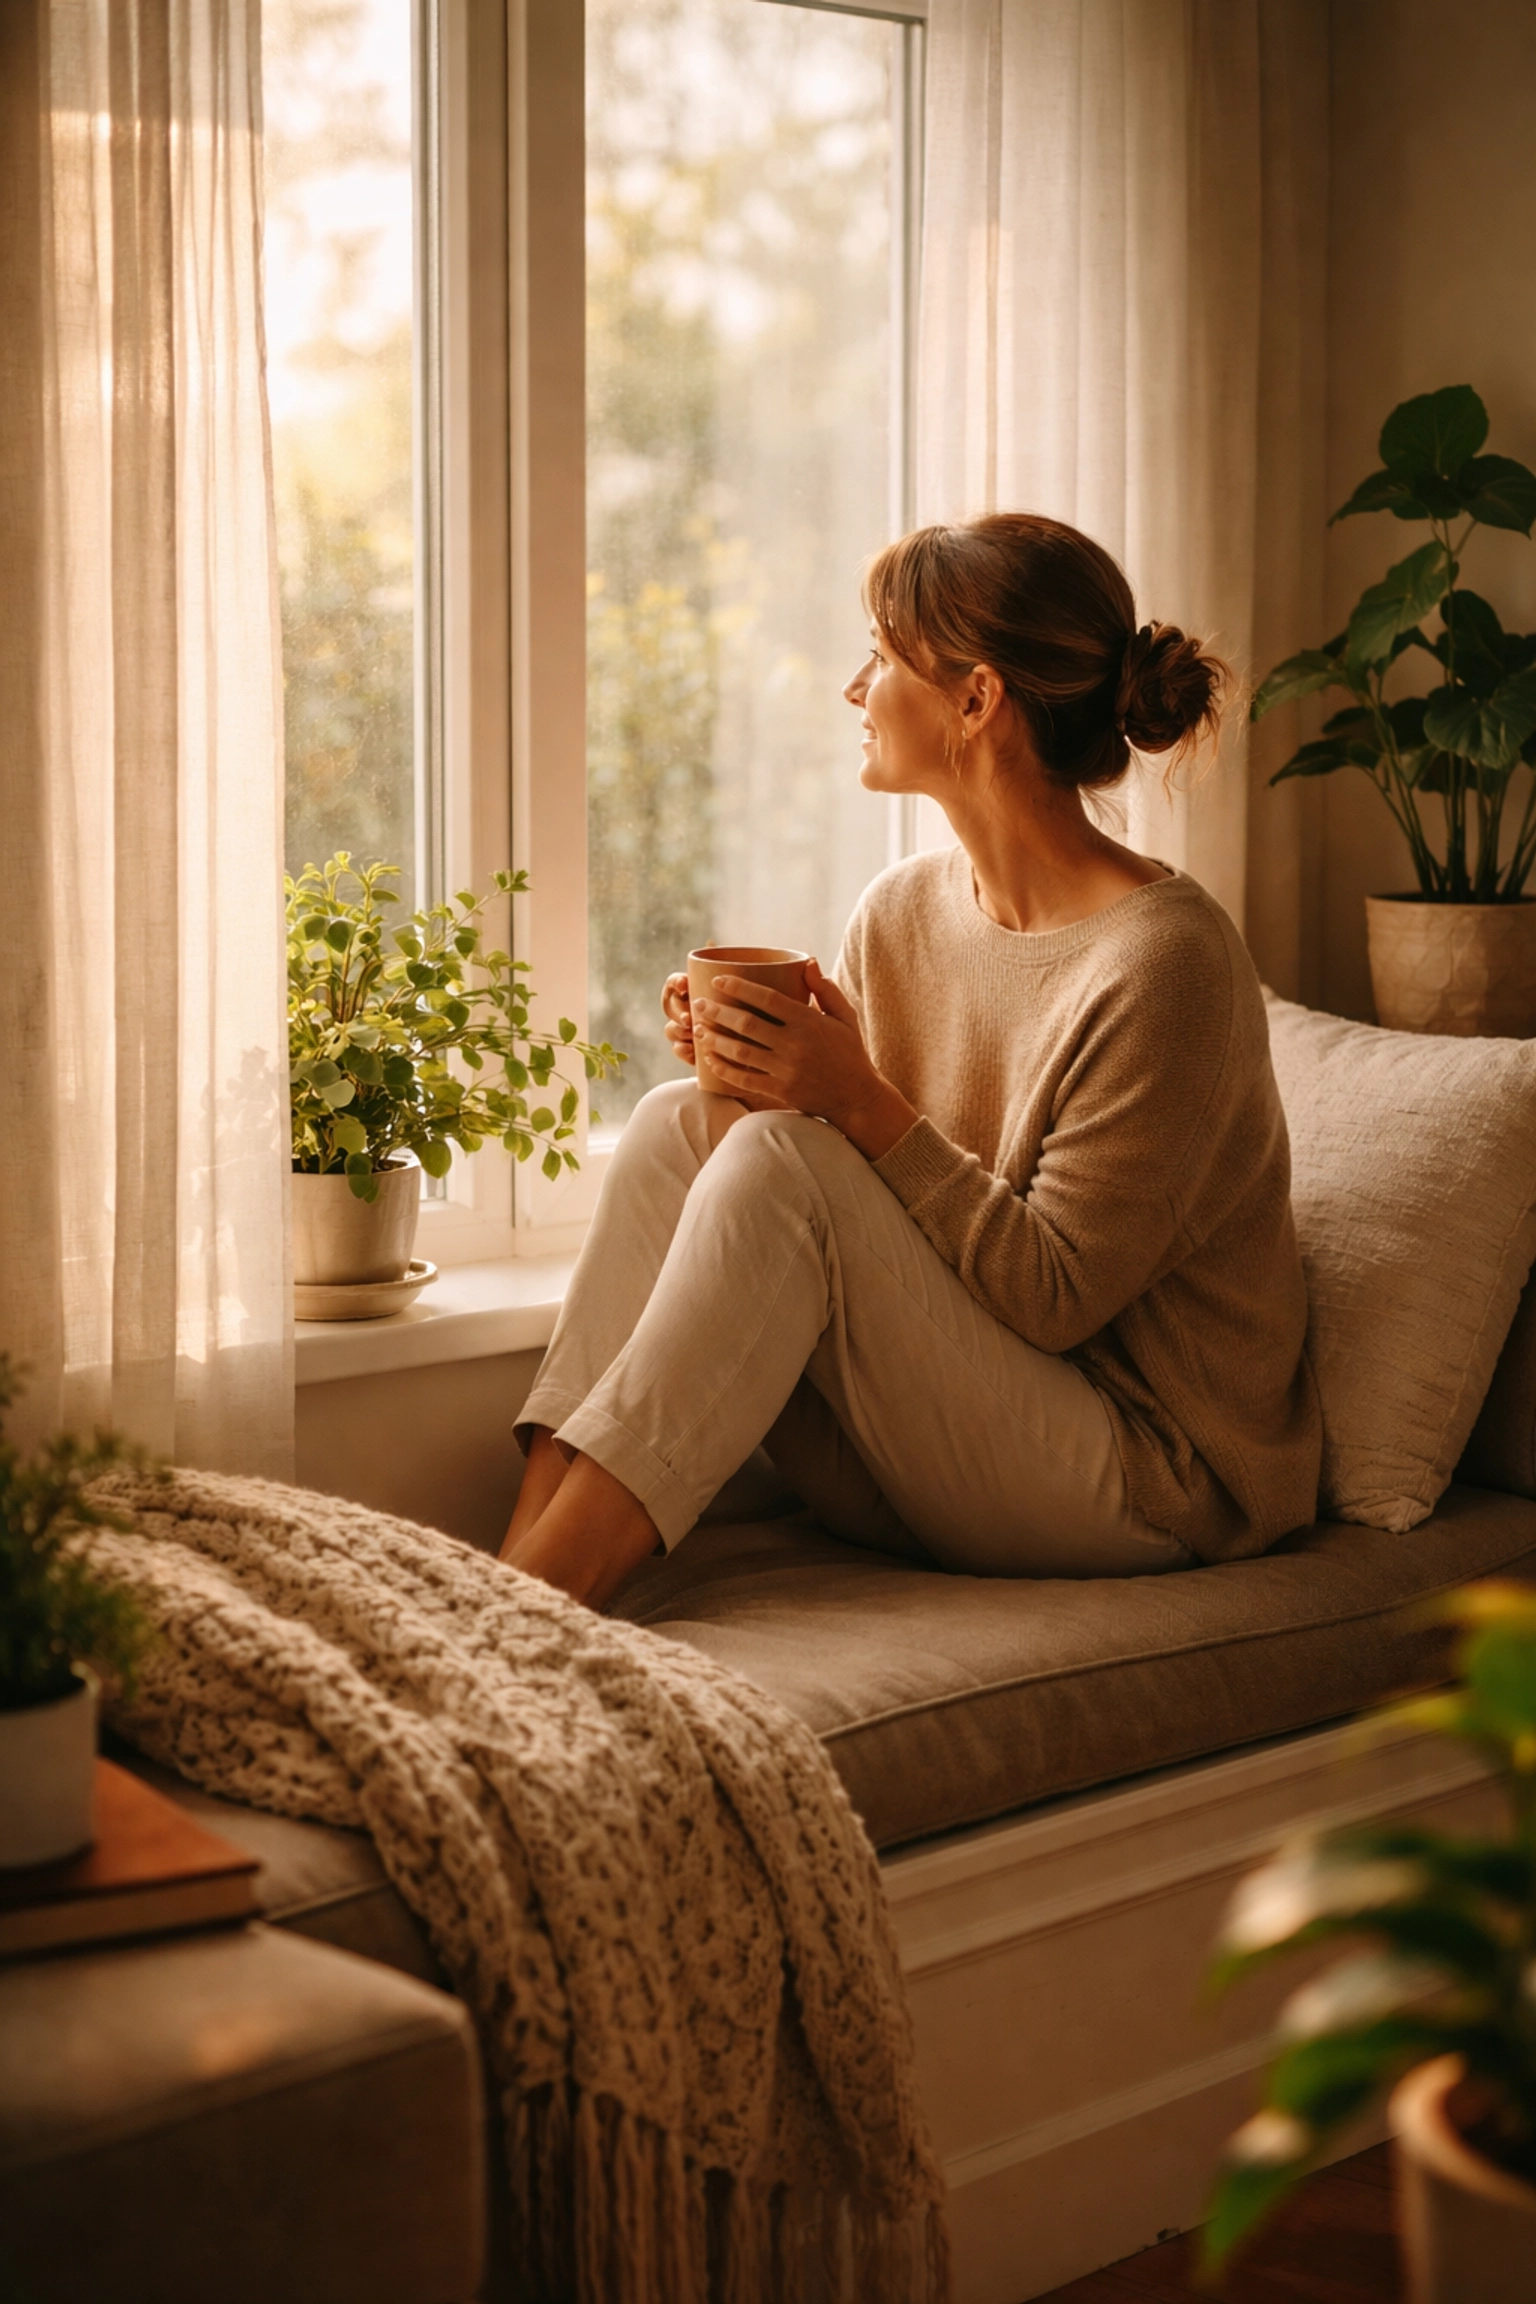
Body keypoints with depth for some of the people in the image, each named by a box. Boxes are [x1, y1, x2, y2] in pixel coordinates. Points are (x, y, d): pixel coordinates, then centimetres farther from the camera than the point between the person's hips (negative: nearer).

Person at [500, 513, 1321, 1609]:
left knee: (779, 1161, -25)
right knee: (680, 1123, -10)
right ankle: (525, 1575, -21)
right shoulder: (902, 911, 5)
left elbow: (1056, 1295, -18)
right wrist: (756, 1068, -11)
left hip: (1146, 1482, -7)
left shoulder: (1162, 958, -17)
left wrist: (865, 1107, -24)